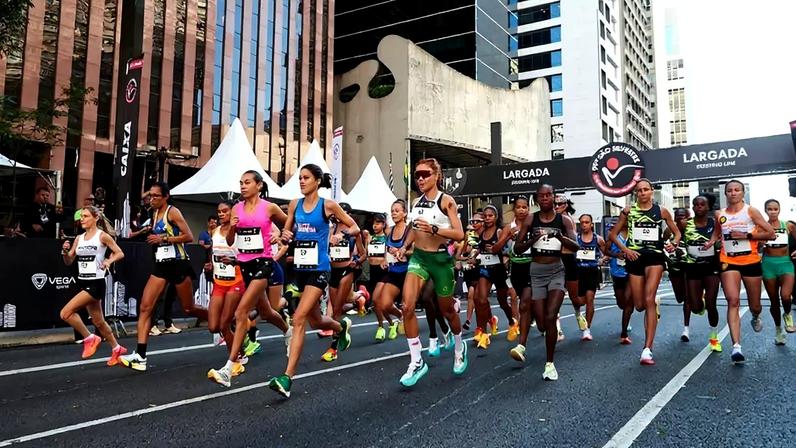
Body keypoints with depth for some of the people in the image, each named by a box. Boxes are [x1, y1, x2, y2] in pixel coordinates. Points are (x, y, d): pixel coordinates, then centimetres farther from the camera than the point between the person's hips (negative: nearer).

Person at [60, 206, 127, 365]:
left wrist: (109, 261, -22)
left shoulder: (102, 235, -6)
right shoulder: (79, 238, 11)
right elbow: (68, 262, 14)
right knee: (98, 321, 13)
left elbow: (120, 253, -4)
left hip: (96, 283, -7)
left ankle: (90, 339, 1)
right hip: (82, 282, 7)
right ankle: (117, 349, 29)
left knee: (66, 313, -17)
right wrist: (65, 251, -6)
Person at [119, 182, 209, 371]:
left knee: (189, 309, 5)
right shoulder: (155, 214, 13)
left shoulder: (173, 212, -9)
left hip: (178, 264, -7)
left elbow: (189, 236, -18)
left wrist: (163, 238, -21)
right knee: (145, 307, -6)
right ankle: (140, 356, -7)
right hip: (161, 265, 7)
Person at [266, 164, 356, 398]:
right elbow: (286, 232, 16)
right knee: (316, 320, 19)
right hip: (301, 267, 6)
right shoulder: (295, 204, 7)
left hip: (319, 269, -6)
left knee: (299, 319, -17)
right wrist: (285, 235, -7)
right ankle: (341, 326, 53)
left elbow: (355, 228, 1)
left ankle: (287, 378, -15)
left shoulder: (328, 205, -5)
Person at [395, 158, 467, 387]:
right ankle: (416, 362, -5)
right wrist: (405, 246, 8)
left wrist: (434, 229, -29)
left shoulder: (446, 201, -9)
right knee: (407, 307, -16)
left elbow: (459, 234, -16)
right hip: (418, 258, 4)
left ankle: (459, 347, 43)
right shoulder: (417, 202, 7)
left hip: (440, 259, -4)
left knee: (447, 311, 12)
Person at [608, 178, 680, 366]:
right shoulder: (628, 211, 4)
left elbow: (677, 233, 13)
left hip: (655, 257, -2)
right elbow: (613, 234, 7)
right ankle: (654, 303, 48)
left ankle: (647, 350, -15)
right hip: (635, 258, 2)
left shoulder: (661, 211, 4)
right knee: (640, 306, 6)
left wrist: (673, 244, -8)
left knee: (649, 300, -17)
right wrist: (625, 249, -7)